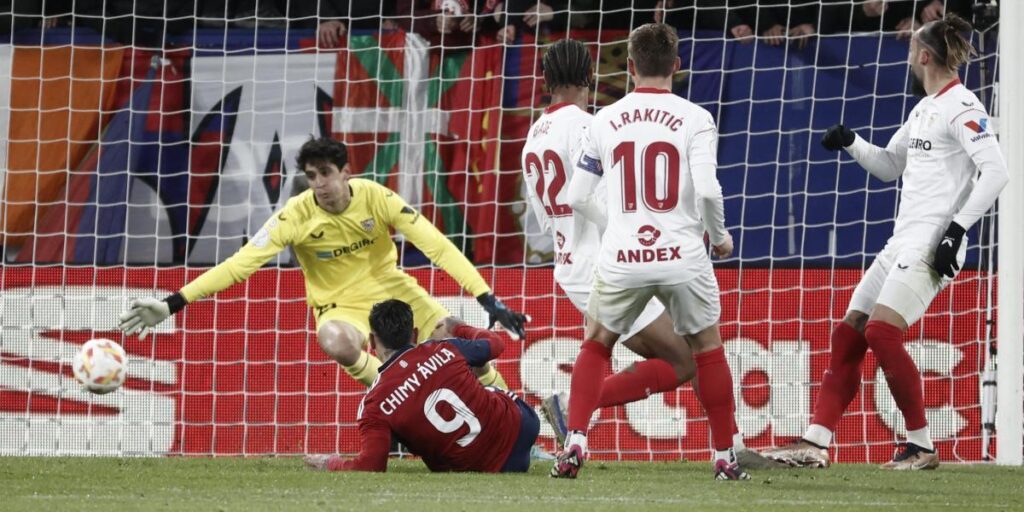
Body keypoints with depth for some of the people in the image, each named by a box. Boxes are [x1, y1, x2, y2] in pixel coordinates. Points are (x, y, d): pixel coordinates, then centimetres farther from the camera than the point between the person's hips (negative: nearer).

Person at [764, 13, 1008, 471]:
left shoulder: (960, 107, -10)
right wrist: (850, 142, 14)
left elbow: (996, 171, -19)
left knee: (881, 331, -21)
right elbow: (889, 167, 31)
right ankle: (815, 443, 5)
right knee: (848, 334, 5)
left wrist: (957, 228, -21)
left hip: (931, 246, -10)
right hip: (902, 243, 10)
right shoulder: (923, 109, 19)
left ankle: (922, 446, -11)